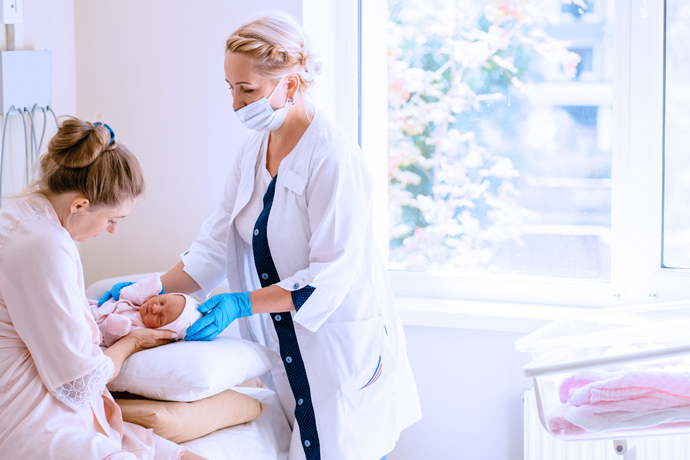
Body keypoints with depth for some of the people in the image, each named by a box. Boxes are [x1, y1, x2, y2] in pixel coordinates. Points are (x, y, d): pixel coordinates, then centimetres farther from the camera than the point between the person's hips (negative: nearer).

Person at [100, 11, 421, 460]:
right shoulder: (254, 149, 7)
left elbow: (333, 274, -21)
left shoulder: (334, 157, -19)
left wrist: (243, 303, -25)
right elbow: (218, 243, 9)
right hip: (285, 352, 7)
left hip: (340, 352, -7)